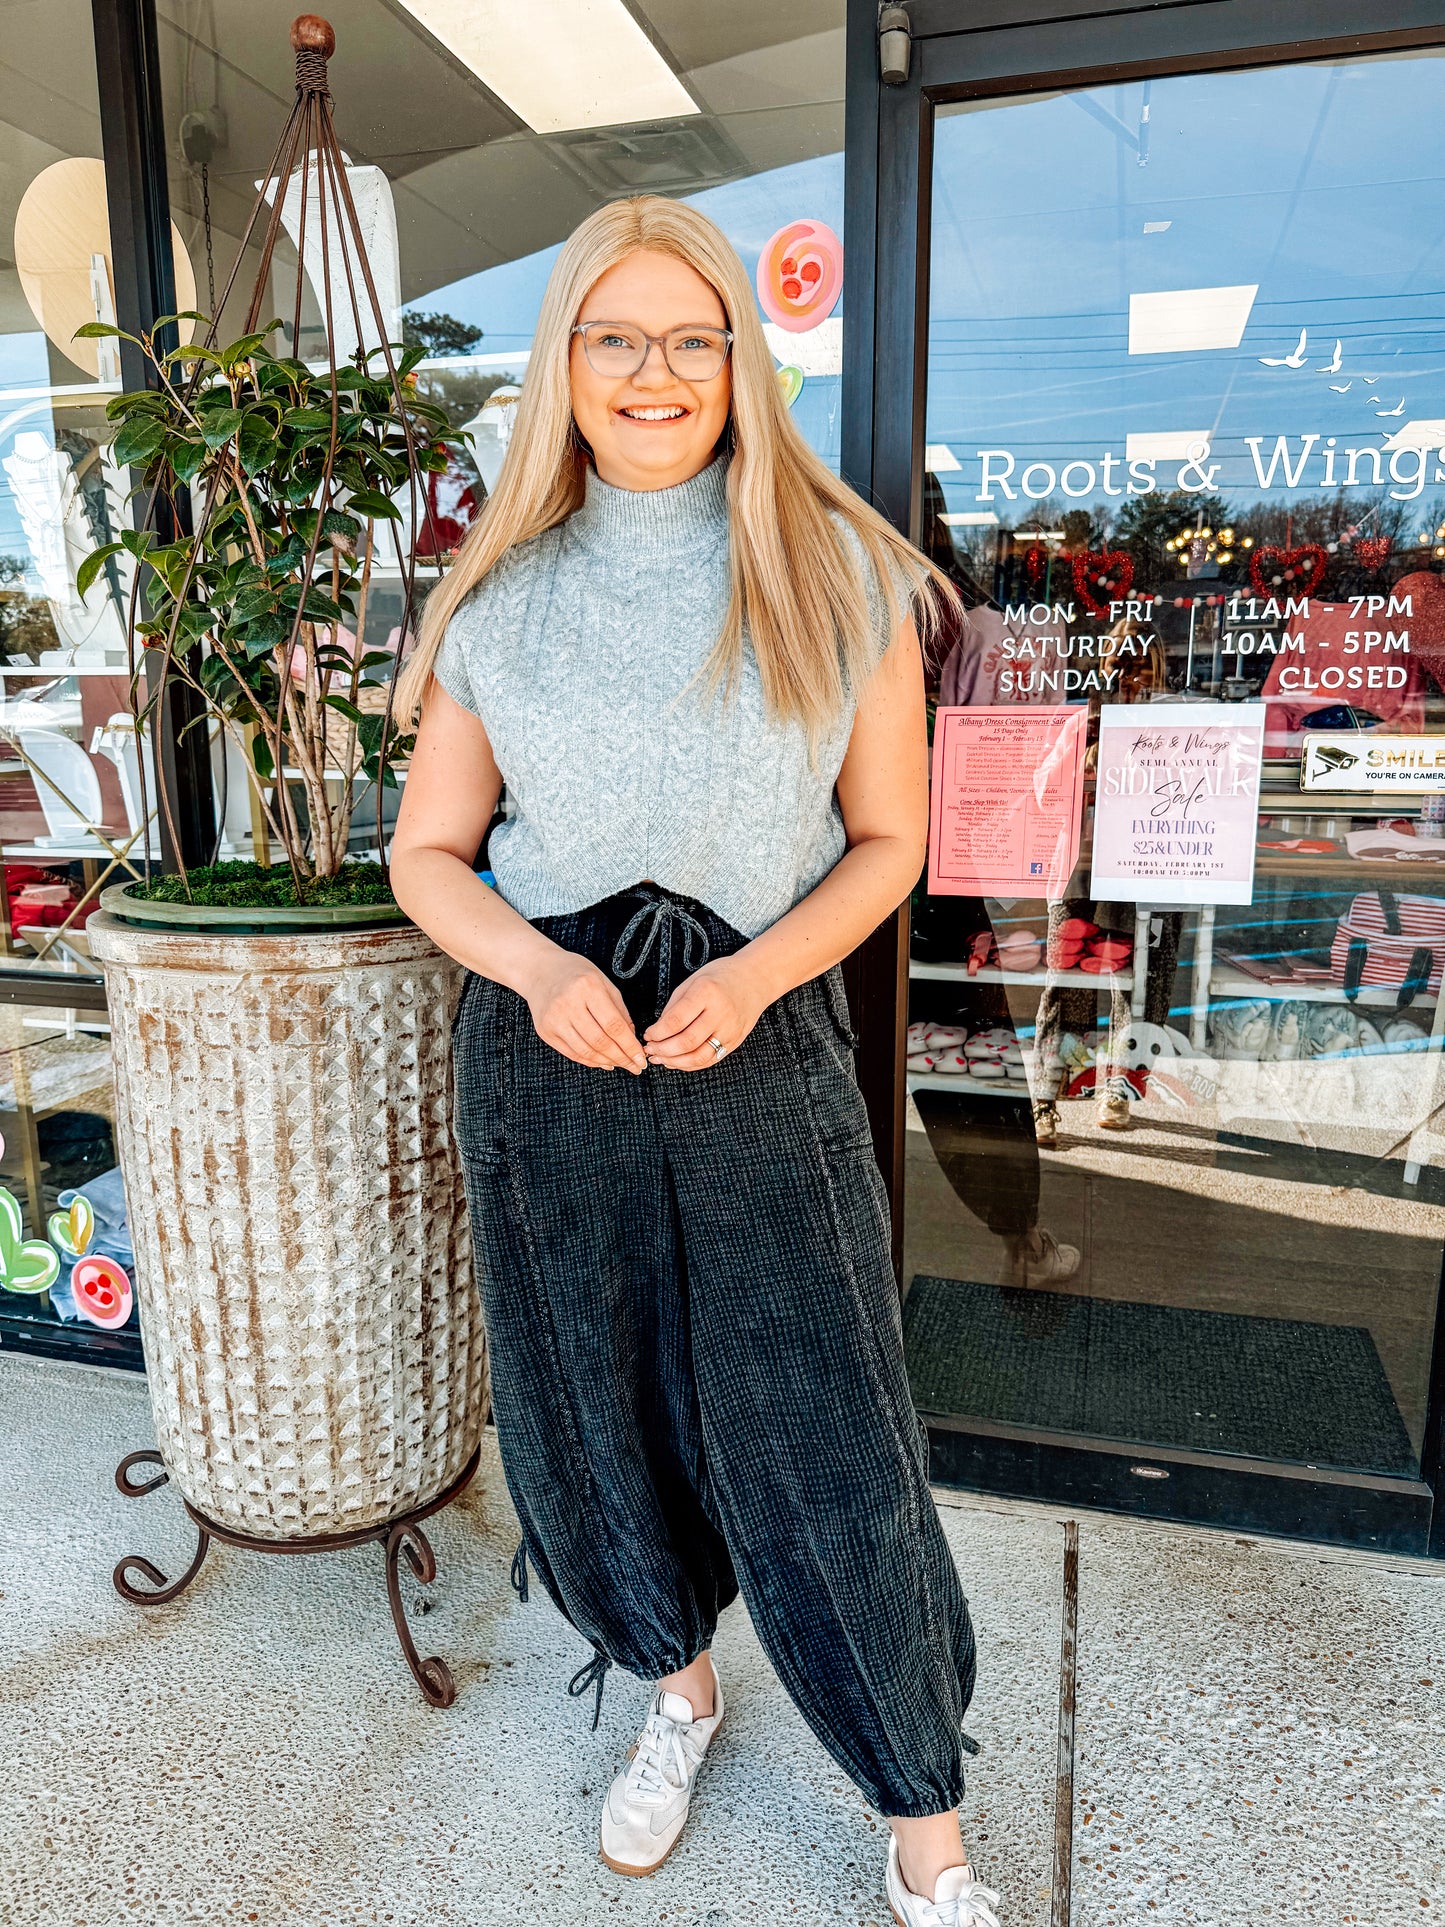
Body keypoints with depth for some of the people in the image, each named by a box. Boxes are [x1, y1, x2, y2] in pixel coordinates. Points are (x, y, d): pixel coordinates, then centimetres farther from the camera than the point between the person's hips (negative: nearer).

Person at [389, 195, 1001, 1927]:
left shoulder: (837, 576, 0)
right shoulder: (501, 600, 5)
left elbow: (887, 838, 3)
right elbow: (427, 852, 7)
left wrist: (761, 969, -14)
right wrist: (531, 963, -13)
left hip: (763, 1049, -2)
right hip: (549, 1055, 3)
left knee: (825, 1442, 2)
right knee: (592, 1410, 16)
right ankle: (679, 1690, 46)